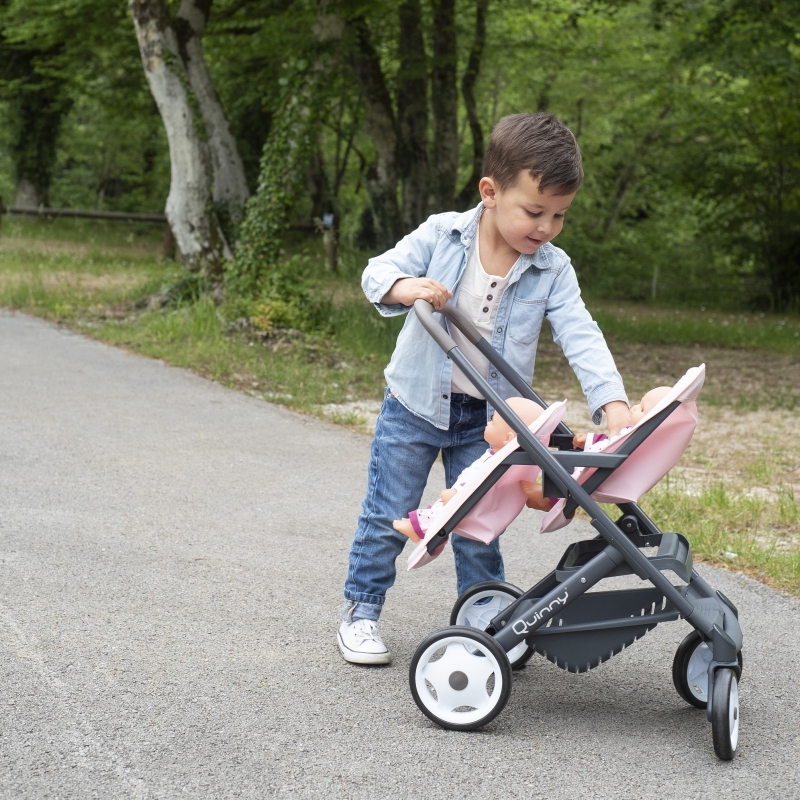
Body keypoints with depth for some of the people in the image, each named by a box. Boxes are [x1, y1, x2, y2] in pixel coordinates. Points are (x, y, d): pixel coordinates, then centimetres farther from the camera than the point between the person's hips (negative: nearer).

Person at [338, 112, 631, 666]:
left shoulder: (553, 270, -9)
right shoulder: (442, 235, -12)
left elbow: (581, 336, -16)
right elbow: (378, 272, -11)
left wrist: (613, 401, -30)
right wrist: (405, 286, -35)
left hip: (486, 420, 1)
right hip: (415, 403, -1)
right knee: (389, 515, 5)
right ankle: (361, 612, 19)